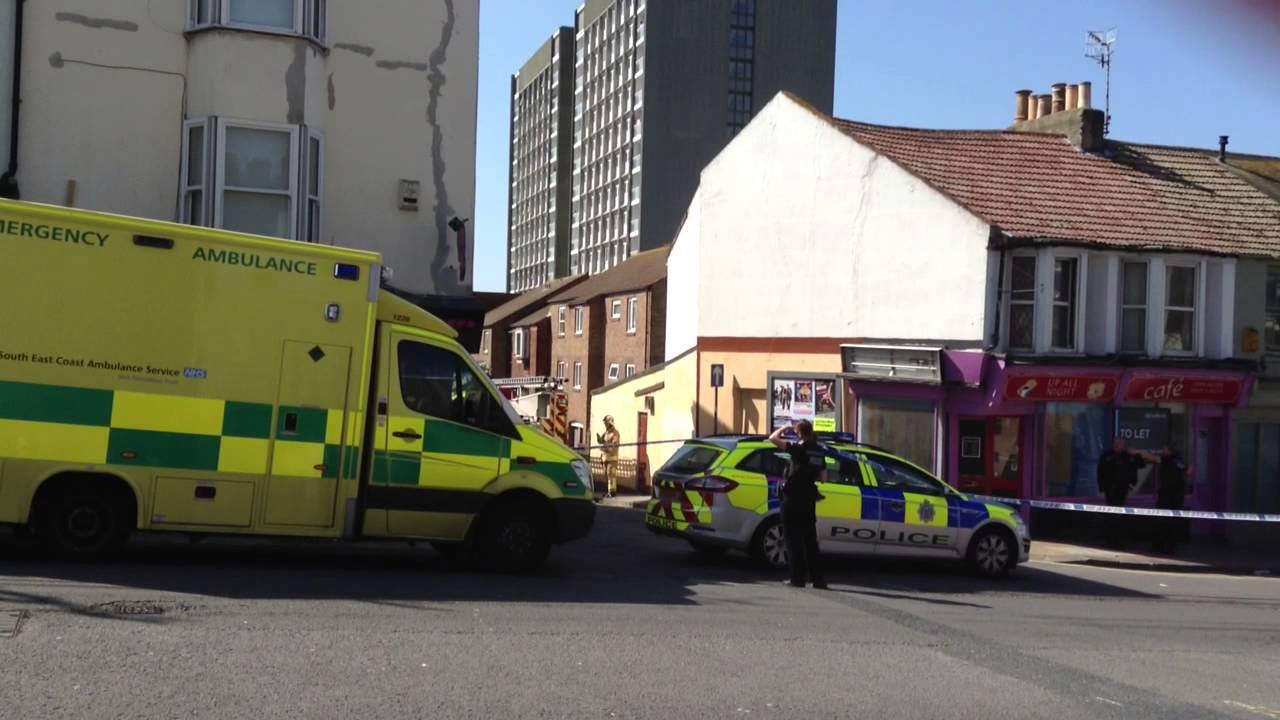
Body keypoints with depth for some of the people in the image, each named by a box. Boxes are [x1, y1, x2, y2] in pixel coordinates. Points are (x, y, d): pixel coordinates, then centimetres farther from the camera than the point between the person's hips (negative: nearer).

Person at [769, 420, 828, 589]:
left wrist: (784, 428, 0)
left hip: (793, 499, -6)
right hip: (809, 499, 6)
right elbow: (822, 477, 13)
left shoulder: (799, 449, -13)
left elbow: (773, 438, -15)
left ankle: (798, 578, -2)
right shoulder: (818, 452, 7)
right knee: (810, 540, 12)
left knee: (794, 540, 0)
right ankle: (817, 578, 12)